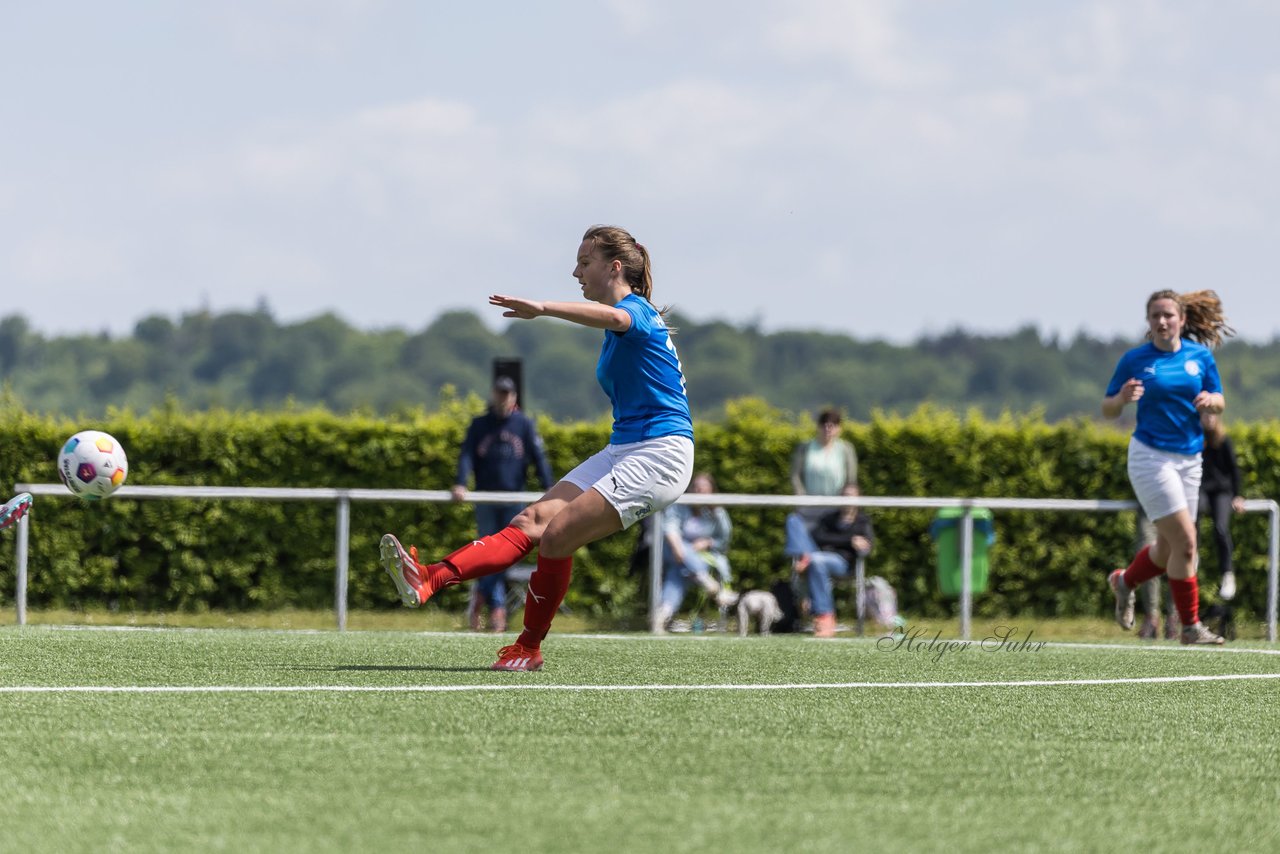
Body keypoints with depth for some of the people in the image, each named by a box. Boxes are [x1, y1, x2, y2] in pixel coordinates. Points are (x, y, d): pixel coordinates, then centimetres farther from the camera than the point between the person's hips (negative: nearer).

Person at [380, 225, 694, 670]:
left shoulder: (636, 310, -11)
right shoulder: (618, 329, 20)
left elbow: (612, 317, -36)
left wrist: (542, 308, -51)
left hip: (659, 456, -9)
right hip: (621, 450, 9)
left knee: (557, 534, -18)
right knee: (533, 521, -9)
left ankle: (529, 647, -3)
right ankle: (429, 579, -25)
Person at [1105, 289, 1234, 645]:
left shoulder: (1201, 356, 5)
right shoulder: (1134, 360, -4)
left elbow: (1220, 402, 11)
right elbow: (1107, 410, 2)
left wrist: (1209, 401, -12)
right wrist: (1122, 398, -20)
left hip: (1189, 460, 5)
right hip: (1150, 457, -5)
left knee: (1169, 549, 13)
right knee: (1185, 542, -14)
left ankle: (1124, 581, 44)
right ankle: (1190, 626, -3)